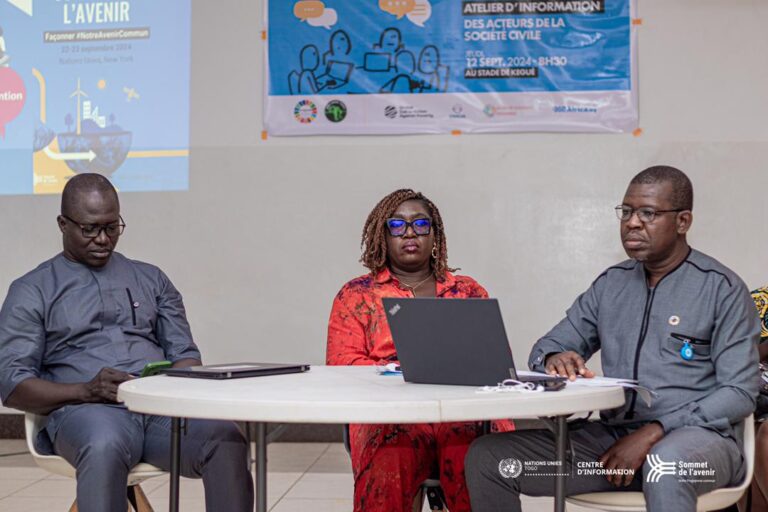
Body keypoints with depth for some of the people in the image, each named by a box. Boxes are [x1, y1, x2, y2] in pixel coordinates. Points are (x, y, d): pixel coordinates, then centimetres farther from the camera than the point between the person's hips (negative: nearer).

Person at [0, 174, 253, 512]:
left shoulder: (151, 279, 24)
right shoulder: (33, 291, 13)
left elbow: (185, 354, 20)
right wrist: (87, 391, -14)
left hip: (163, 405, 3)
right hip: (85, 410, -3)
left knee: (226, 440, -31)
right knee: (105, 449, -40)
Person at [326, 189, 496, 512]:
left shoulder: (469, 292, 21)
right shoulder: (357, 295, 16)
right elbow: (342, 364, 3)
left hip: (464, 415, 2)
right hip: (392, 419, -1)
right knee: (386, 478, -36)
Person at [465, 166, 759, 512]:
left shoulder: (723, 288, -2)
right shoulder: (610, 284, 13)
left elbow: (740, 393, -8)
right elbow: (546, 348, 15)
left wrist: (654, 433, -19)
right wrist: (554, 360, -11)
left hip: (698, 436, -5)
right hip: (613, 435, 6)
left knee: (665, 466, -43)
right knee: (487, 458, -10)